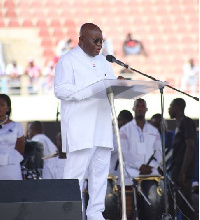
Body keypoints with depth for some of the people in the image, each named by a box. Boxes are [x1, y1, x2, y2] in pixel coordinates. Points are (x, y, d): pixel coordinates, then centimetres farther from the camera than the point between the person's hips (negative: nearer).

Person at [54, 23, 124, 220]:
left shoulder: (102, 61, 21)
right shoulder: (68, 61, -3)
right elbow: (61, 90, -13)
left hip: (101, 128, 7)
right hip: (79, 128, -7)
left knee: (100, 170, 7)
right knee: (76, 170, -10)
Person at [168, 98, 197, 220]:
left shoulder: (186, 122, -10)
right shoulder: (180, 123, 19)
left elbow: (190, 148, -18)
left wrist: (182, 172, -23)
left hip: (183, 173, -10)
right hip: (177, 172, 10)